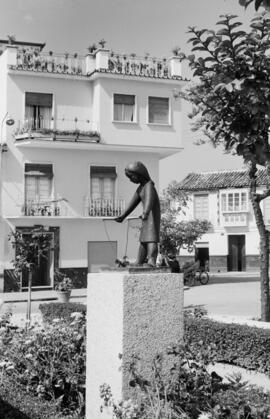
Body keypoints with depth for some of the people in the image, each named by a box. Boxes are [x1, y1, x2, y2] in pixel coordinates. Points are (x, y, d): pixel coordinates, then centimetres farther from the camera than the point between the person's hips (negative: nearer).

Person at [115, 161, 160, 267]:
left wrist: (145, 213, -56)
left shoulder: (149, 186, -19)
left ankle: (151, 260, -37)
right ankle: (139, 262, 24)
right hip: (146, 219, 9)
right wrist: (123, 216, 29)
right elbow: (133, 202, 22)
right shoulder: (141, 187, 12)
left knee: (151, 239, -23)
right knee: (143, 240, 15)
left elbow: (149, 199, -38)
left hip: (152, 217, -9)